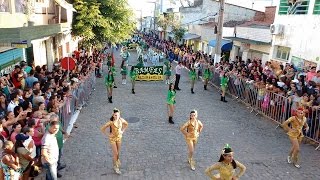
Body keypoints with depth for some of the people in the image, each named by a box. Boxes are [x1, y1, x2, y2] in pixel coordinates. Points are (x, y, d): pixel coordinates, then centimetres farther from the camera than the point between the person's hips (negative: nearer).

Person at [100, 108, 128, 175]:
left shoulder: (121, 120, -14)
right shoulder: (110, 122, -27)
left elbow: (126, 124, 8)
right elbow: (102, 129, -21)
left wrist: (122, 131, 2)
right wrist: (107, 135, -14)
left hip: (119, 137, 4)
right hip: (112, 138, -4)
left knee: (118, 152, 18)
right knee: (115, 153, 2)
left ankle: (117, 160, 48)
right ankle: (116, 167, 20)